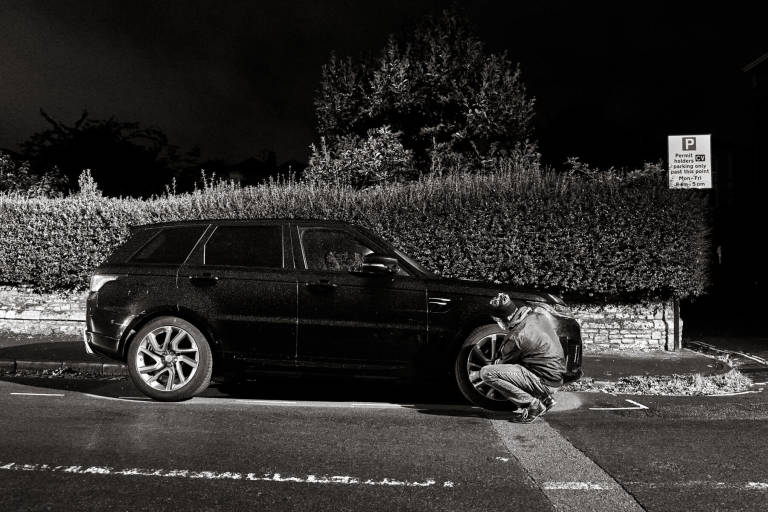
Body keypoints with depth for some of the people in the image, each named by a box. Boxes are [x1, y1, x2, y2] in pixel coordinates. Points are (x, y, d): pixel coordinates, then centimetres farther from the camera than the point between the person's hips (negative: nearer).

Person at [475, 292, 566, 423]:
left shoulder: (516, 337, -19)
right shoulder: (539, 313, 0)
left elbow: (506, 363, -2)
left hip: (545, 384, -9)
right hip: (556, 379, 9)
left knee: (486, 373, -18)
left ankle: (533, 404, -10)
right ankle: (543, 399, 15)